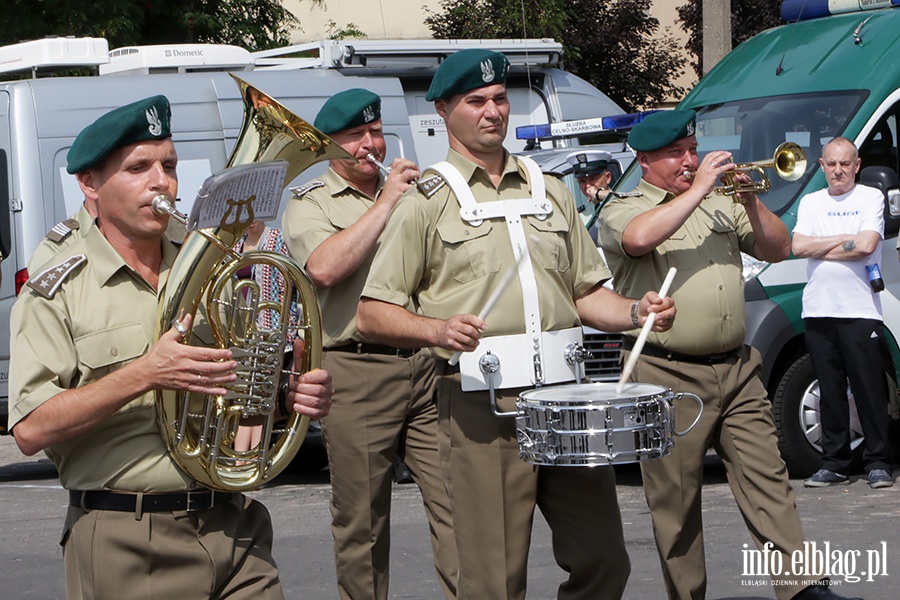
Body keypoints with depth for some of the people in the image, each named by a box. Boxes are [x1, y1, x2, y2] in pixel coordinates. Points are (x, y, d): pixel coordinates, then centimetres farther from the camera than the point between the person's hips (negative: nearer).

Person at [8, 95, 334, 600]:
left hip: (234, 528, 4)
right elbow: (32, 430, -13)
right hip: (127, 549, -4)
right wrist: (145, 375, -21)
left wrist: (300, 393, 0)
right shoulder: (57, 292, -3)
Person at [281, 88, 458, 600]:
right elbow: (325, 268, -14)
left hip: (430, 363, 3)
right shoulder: (310, 204, 7)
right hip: (357, 371, -3)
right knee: (362, 521, 3)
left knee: (458, 503, -7)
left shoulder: (412, 194, 20)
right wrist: (385, 203, -10)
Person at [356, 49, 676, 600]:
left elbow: (586, 294, 24)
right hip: (482, 404, -4)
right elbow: (374, 314, 0)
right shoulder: (427, 203, 5)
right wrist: (437, 330, -18)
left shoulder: (551, 192, 20)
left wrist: (635, 311, 3)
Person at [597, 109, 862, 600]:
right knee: (676, 501, 0)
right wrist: (697, 188, -15)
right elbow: (640, 238, -23)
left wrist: (750, 201, -1)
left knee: (766, 479, -3)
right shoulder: (621, 213, 1)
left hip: (736, 372, 5)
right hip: (668, 378, -5)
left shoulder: (721, 206, 19)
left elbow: (777, 249, 16)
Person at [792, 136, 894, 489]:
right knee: (830, 391, 6)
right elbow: (798, 246, 0)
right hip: (818, 310, 4)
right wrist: (844, 239, -6)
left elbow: (866, 245, -12)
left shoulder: (871, 198, 3)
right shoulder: (811, 203, 15)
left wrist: (819, 247, -5)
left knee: (869, 390, -4)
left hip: (860, 310, -4)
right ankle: (834, 463, 11)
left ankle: (878, 463, 1)